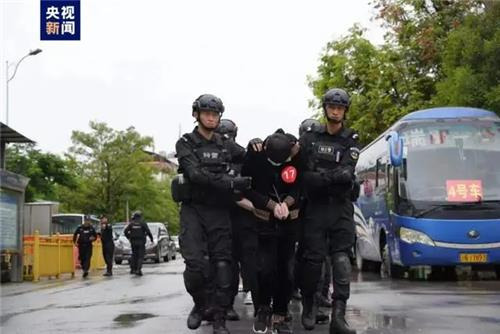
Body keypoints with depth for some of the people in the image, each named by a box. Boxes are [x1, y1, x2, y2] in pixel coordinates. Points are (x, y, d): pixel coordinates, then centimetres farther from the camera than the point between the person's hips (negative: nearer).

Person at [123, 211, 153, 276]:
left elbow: (125, 231, 0)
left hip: (133, 241, 3)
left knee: (134, 255, 16)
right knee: (140, 256, -2)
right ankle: (138, 269, -15)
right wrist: (151, 239, 1)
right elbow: (148, 232, -9)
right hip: (141, 242, -3)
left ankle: (133, 269, 15)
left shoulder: (131, 224, 4)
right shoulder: (143, 223, -3)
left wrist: (129, 237, 14)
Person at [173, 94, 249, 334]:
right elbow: (196, 174, -17)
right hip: (194, 209, -3)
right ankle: (199, 304, 14)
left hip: (219, 211, 3)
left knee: (222, 265, -3)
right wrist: (232, 183, -25)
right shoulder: (185, 143, -1)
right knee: (195, 265, -14)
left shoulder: (226, 145, 12)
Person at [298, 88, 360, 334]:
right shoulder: (310, 138, 9)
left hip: (340, 206, 0)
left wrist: (318, 177, -15)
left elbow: (347, 174, -9)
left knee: (341, 257, -9)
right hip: (315, 205, 0)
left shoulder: (351, 142, 6)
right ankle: (308, 306, 18)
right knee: (313, 257, -3)